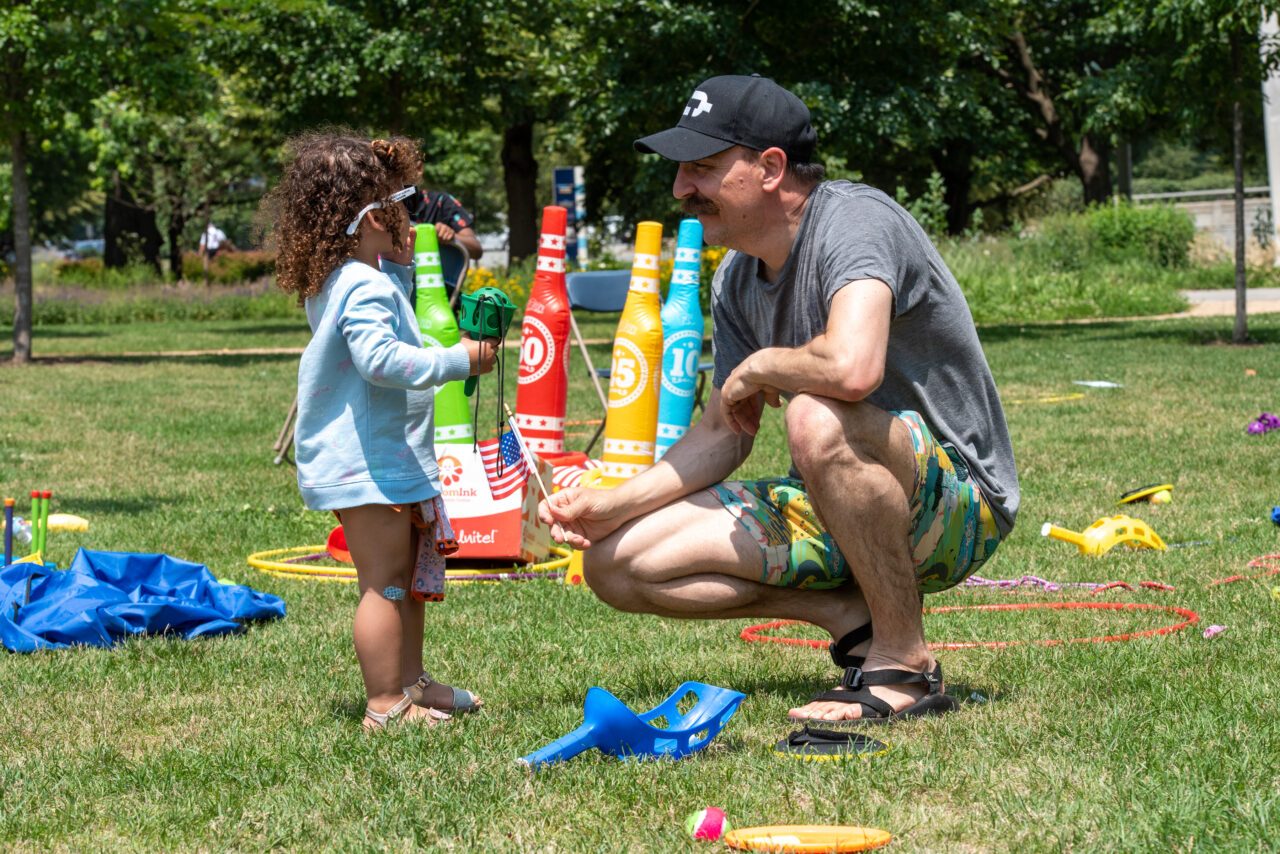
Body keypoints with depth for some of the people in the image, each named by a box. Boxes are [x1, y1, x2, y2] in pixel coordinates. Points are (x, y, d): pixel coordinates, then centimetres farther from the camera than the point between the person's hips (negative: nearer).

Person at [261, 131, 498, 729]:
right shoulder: (363, 289, -21)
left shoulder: (341, 281, 13)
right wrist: (460, 360, -28)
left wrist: (399, 267, 22)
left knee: (403, 578, 20)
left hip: (384, 462, 11)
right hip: (368, 464, -11)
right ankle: (386, 704, -3)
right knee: (385, 584, -7)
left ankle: (411, 681, 30)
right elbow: (382, 359, -33)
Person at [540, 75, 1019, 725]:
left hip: (959, 501, -8)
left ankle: (906, 663, -22)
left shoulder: (854, 220, -21)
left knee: (817, 418, -40)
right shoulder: (736, 282, 6)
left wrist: (757, 368, -19)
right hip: (839, 512, 9)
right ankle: (855, 613, -2)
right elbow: (723, 435, 14)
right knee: (614, 563, -1)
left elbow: (851, 367, -41)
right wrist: (608, 506, 0)